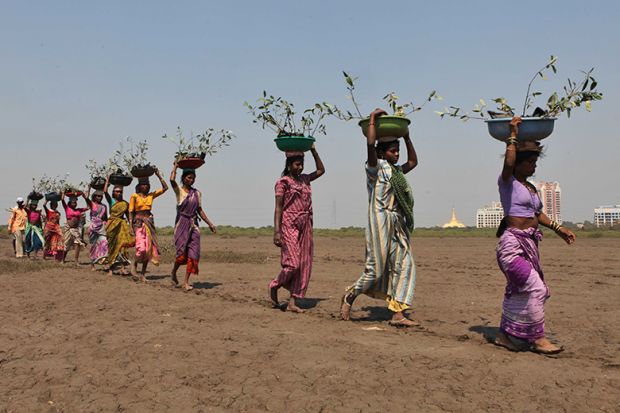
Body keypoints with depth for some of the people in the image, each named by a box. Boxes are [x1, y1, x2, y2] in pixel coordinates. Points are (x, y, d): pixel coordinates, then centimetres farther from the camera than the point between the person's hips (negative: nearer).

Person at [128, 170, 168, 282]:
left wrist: (159, 176, 4)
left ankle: (143, 274, 8)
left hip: (149, 222, 4)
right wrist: (131, 226, -8)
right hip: (139, 223, -4)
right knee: (141, 248, -19)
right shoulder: (134, 196, 0)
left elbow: (165, 188, 9)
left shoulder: (151, 195, 11)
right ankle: (135, 264, 11)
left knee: (149, 248, 0)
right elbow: (131, 212, 0)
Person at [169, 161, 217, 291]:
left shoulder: (197, 193, 11)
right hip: (181, 223, -4)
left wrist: (209, 223, 14)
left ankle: (186, 282, 1)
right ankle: (173, 272, 23)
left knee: (193, 253, -4)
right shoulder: (179, 190, -2)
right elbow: (172, 180, -22)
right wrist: (175, 167, -6)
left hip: (193, 225, 4)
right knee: (182, 252, -7)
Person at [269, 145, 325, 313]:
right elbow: (278, 208, -8)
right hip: (289, 226, -6)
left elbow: (321, 170, 26)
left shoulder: (304, 179, 14)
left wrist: (313, 151, 15)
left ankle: (293, 302, 7)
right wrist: (276, 231, -16)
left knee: (304, 265, 2)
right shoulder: (283, 182, -4)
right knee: (292, 263, -11)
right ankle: (274, 287, 15)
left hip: (305, 227, 7)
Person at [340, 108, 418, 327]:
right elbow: (370, 144, -20)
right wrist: (373, 119, -10)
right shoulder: (376, 167, -3)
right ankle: (349, 296, 16)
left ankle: (398, 314, -1)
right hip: (380, 222, -8)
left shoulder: (396, 170, 20)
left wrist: (407, 138, 28)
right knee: (375, 269, -5)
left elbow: (413, 161, 34)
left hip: (398, 225, 8)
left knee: (404, 265, -1)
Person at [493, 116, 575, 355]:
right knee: (535, 288, -12)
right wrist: (513, 135, -17)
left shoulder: (531, 188, 18)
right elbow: (508, 163, -27)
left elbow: (538, 214, 26)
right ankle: (537, 339, -3)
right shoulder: (507, 182, -6)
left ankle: (504, 334, 22)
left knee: (517, 290, 12)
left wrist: (558, 229, 19)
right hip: (513, 243, -9)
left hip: (530, 244, 9)